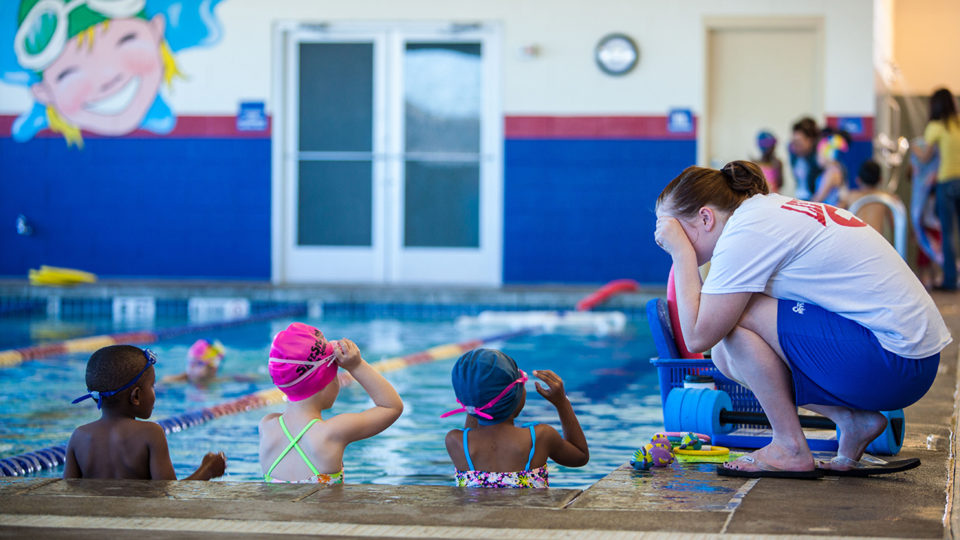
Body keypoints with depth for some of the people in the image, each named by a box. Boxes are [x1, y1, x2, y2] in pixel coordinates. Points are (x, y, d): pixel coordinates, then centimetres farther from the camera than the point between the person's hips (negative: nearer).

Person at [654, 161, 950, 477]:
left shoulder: (746, 231, -15)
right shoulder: (769, 211, 15)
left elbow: (698, 337, -15)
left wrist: (680, 249, -9)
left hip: (894, 364, -10)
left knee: (734, 316, -14)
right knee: (726, 356, 10)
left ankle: (790, 449, -4)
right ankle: (853, 420, 8)